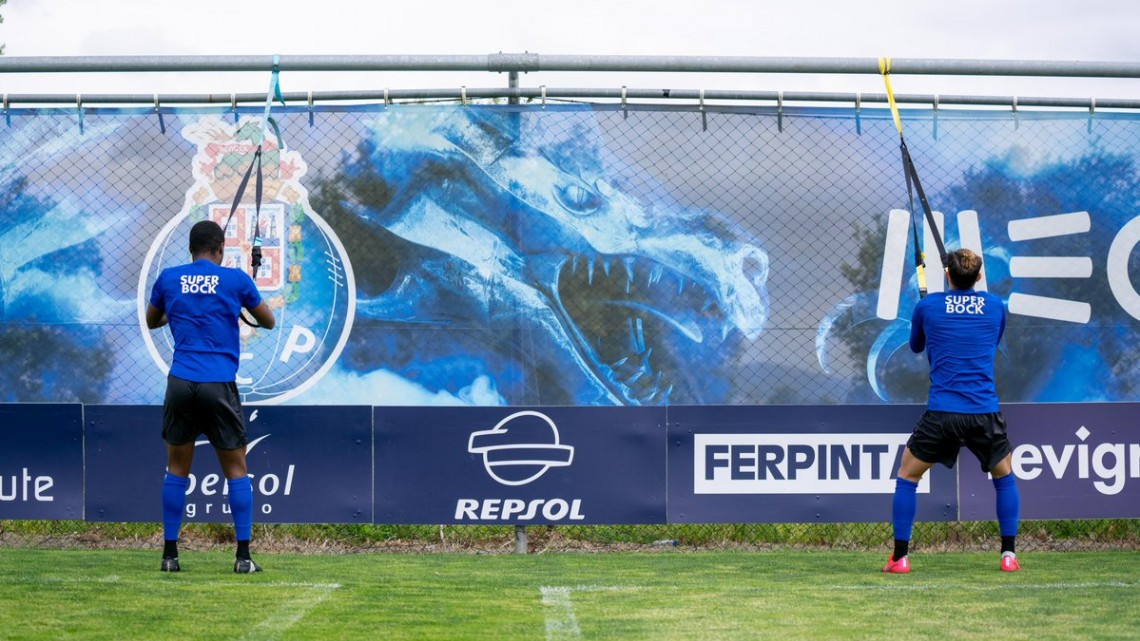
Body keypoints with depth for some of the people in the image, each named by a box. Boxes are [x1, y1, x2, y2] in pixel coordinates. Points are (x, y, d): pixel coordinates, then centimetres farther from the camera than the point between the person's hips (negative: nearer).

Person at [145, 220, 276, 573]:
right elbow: (268, 322, 15)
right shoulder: (235, 279, 2)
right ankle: (243, 556, 1)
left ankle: (170, 554, 10)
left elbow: (151, 321, 24)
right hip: (220, 385, -2)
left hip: (180, 383, 2)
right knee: (236, 468, 6)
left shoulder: (169, 278, 7)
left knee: (177, 468, 12)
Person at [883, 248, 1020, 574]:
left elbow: (916, 346, 23)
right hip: (985, 412, 1)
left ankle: (900, 557, 8)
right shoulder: (996, 306, 7)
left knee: (907, 477, 16)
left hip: (941, 412, -1)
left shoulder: (927, 306, 3)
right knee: (1004, 477, 23)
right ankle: (1009, 555, 14)